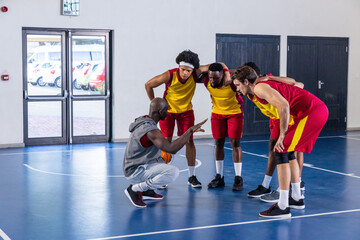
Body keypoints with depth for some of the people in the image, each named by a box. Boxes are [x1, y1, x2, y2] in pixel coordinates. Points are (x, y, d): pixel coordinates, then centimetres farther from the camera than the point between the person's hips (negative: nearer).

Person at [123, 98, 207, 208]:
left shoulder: (143, 122, 8)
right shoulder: (151, 130, -24)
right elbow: (171, 149, -34)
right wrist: (191, 130, -31)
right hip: (135, 172, -10)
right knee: (172, 172, -27)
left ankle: (146, 190, 13)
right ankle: (135, 189, -12)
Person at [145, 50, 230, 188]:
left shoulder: (195, 74, -22)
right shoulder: (169, 76, -27)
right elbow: (148, 85, -13)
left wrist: (227, 73, -37)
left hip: (186, 111, 2)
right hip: (167, 110, -2)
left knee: (189, 141, -4)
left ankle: (192, 176, 5)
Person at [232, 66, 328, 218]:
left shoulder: (260, 87, -10)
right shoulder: (266, 84, 20)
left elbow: (283, 105, -25)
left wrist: (282, 135, -18)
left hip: (311, 113, -10)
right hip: (318, 110, 10)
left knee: (281, 153, -10)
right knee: (288, 152, 20)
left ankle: (283, 207, -10)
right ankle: (296, 198, 29)